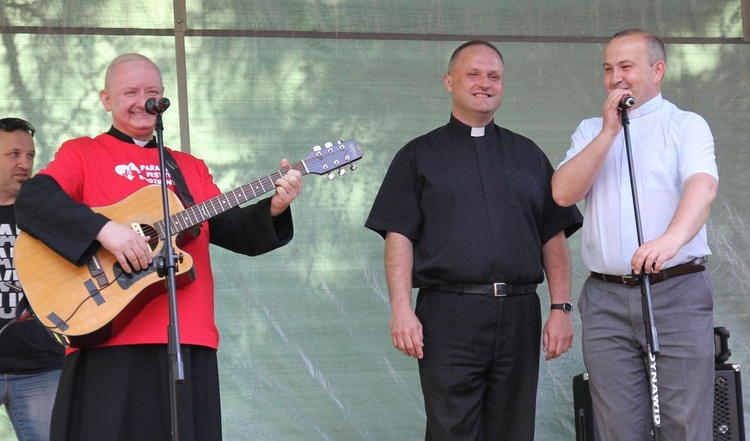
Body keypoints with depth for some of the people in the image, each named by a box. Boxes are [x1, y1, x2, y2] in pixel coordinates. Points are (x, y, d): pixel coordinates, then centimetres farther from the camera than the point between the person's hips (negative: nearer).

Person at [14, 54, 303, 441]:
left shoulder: (190, 168, 23)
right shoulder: (81, 154, 9)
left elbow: (234, 231, 19)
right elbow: (32, 200, -9)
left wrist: (273, 209, -3)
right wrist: (103, 229, -23)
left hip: (189, 341, 4)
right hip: (110, 340, -4)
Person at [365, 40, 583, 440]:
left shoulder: (528, 155, 18)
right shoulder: (420, 156, 10)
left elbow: (554, 238, 14)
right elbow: (399, 237, 2)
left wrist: (560, 308, 3)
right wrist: (402, 309, -10)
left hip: (519, 315, 3)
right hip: (449, 315, -3)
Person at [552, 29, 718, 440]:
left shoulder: (686, 125, 4)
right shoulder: (591, 131, 17)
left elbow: (702, 186, -16)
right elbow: (564, 192, 2)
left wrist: (672, 238, -35)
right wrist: (609, 131, -4)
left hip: (677, 291, -3)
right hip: (605, 298, 3)